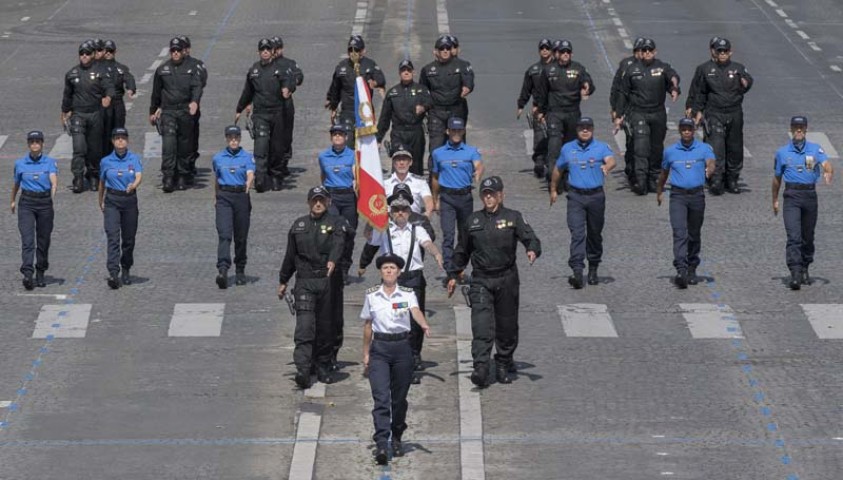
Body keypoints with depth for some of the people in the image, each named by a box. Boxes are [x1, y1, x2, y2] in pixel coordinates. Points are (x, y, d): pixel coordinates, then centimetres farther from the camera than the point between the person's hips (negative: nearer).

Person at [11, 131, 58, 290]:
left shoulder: (50, 162, 1)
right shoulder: (20, 163, 6)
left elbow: (54, 180, -15)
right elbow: (16, 183, 21)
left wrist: (53, 191, -34)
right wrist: (13, 200, 30)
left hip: (45, 202, 0)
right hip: (26, 203, 0)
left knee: (43, 240, 7)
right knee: (27, 239, -14)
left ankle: (40, 274, 23)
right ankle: (27, 274, -25)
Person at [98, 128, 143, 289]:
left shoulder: (134, 158, 0)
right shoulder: (106, 161, 4)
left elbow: (139, 176, -15)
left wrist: (134, 185, -36)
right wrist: (101, 202, 23)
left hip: (130, 200, 1)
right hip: (112, 201, -1)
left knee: (129, 238, 9)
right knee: (113, 236, -13)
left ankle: (126, 270, 28)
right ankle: (113, 273, -23)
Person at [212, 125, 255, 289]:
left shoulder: (247, 157, 4)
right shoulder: (218, 158, 11)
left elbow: (251, 175, -12)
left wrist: (248, 185, -32)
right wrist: (215, 198, 24)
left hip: (241, 196, 0)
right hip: (224, 197, 0)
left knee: (241, 237, 6)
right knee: (224, 234, -14)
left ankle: (240, 271, 20)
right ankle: (222, 270, -26)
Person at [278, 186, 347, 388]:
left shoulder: (336, 224, 3)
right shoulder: (299, 225, 14)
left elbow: (338, 245, -17)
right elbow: (290, 255, 21)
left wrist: (332, 261, -38)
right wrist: (283, 281, 24)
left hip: (329, 281, -1)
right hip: (304, 282, 1)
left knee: (326, 326, 6)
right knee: (304, 326, -12)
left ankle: (323, 367, 20)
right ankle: (302, 370, -21)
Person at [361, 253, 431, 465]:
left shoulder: (407, 294, 1)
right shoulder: (371, 295, 5)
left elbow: (416, 311, -18)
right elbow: (367, 325, 12)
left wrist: (424, 325, -39)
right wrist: (366, 353, 12)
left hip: (402, 347, 0)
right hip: (379, 348, 0)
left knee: (399, 397, 9)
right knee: (381, 398, -12)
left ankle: (397, 438, 28)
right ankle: (381, 444, -21)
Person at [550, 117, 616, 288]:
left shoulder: (601, 148, 0)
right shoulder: (567, 149, 8)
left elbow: (611, 160, -21)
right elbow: (558, 170, 21)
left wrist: (607, 166, -43)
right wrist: (553, 189, 25)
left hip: (596, 196, 0)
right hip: (576, 196, 0)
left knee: (595, 234, 11)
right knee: (577, 234, -13)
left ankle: (593, 270, 28)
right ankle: (577, 271, -22)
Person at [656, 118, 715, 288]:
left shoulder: (704, 149, 2)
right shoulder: (670, 151, 8)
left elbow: (711, 163, -18)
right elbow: (664, 172, 22)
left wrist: (709, 170, -40)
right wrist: (659, 191, 30)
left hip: (697, 195, 0)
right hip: (678, 196, 0)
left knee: (694, 234, 11)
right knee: (679, 232, -15)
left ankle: (692, 269, 26)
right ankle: (681, 271, -26)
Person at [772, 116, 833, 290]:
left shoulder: (815, 149, 5)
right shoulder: (782, 152, 8)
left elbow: (827, 164, -12)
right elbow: (777, 178, 18)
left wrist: (828, 173, -35)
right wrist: (775, 200, 22)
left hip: (810, 196, 1)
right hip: (791, 197, -1)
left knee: (808, 237, 11)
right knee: (793, 236, -13)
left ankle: (805, 269, 29)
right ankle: (795, 273, -20)